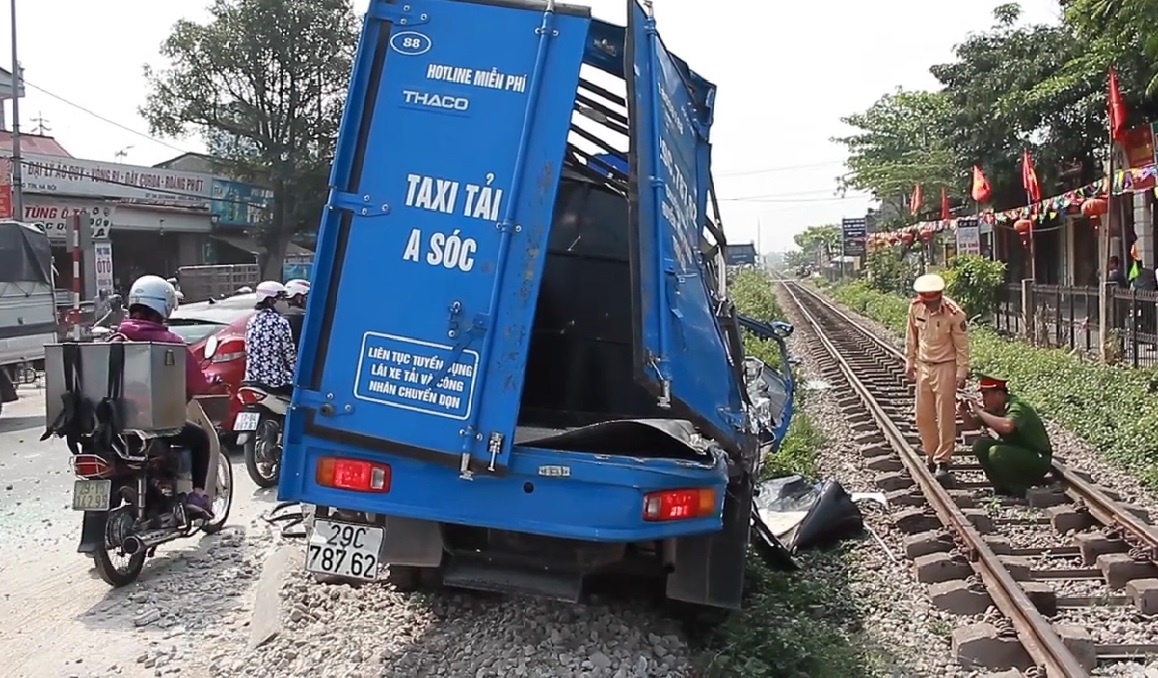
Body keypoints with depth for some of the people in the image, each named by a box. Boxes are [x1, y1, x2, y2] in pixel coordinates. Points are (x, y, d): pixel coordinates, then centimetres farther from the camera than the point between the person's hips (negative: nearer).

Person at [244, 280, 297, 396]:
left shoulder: (252, 321, 9)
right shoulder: (280, 322, -12)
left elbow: (249, 352, 14)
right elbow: (290, 355, -10)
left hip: (252, 378, 8)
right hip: (276, 381, -7)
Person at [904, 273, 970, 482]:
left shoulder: (954, 314, -19)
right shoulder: (915, 308, -6)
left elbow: (962, 346, -11)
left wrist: (962, 373, -11)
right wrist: (909, 362, 11)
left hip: (945, 367, -5)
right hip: (923, 366, 5)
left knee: (945, 416, -3)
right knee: (923, 415, 9)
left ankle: (942, 461, 3)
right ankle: (931, 456, 23)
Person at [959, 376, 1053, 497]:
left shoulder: (1017, 407, -23)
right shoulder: (995, 409, 2)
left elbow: (1007, 426, -45)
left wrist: (980, 411, -35)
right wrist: (964, 411, -12)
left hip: (1039, 460, -8)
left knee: (996, 452, -29)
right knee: (981, 445, -6)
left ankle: (1021, 491, -9)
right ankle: (1003, 489, 4)